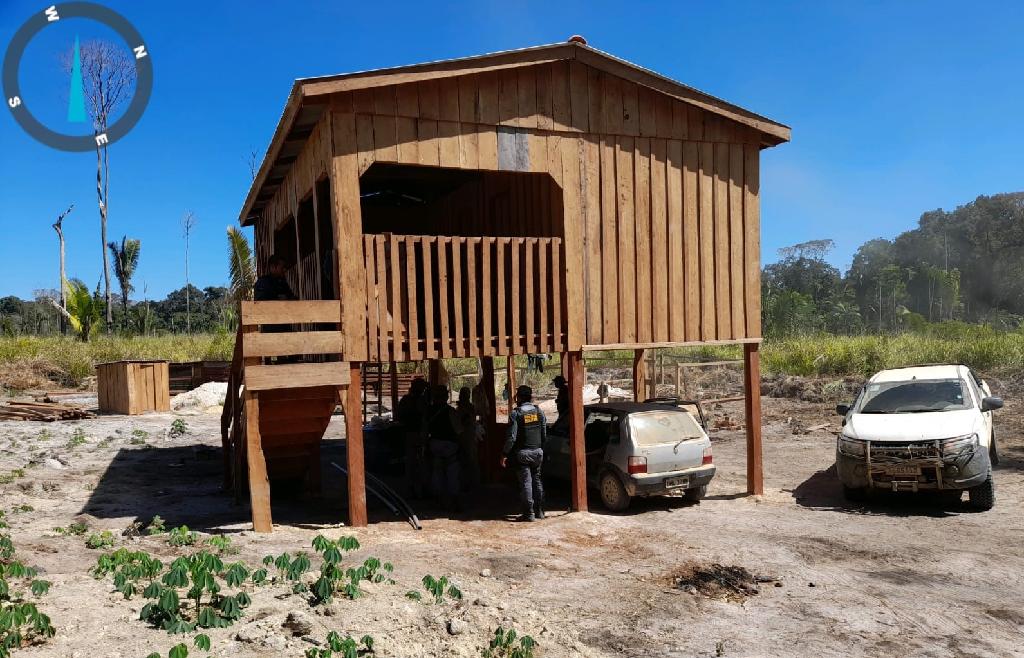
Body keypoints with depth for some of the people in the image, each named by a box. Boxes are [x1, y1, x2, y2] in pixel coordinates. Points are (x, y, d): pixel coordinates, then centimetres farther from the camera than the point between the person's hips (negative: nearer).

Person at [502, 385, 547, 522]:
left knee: (525, 482, 0)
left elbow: (512, 437, -15)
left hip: (522, 453, -5)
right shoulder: (539, 411, 3)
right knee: (537, 480, 15)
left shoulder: (515, 414, -12)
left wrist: (505, 454, -8)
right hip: (537, 451, 5)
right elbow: (544, 433, 6)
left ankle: (529, 513, 0)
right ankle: (539, 511, 19)